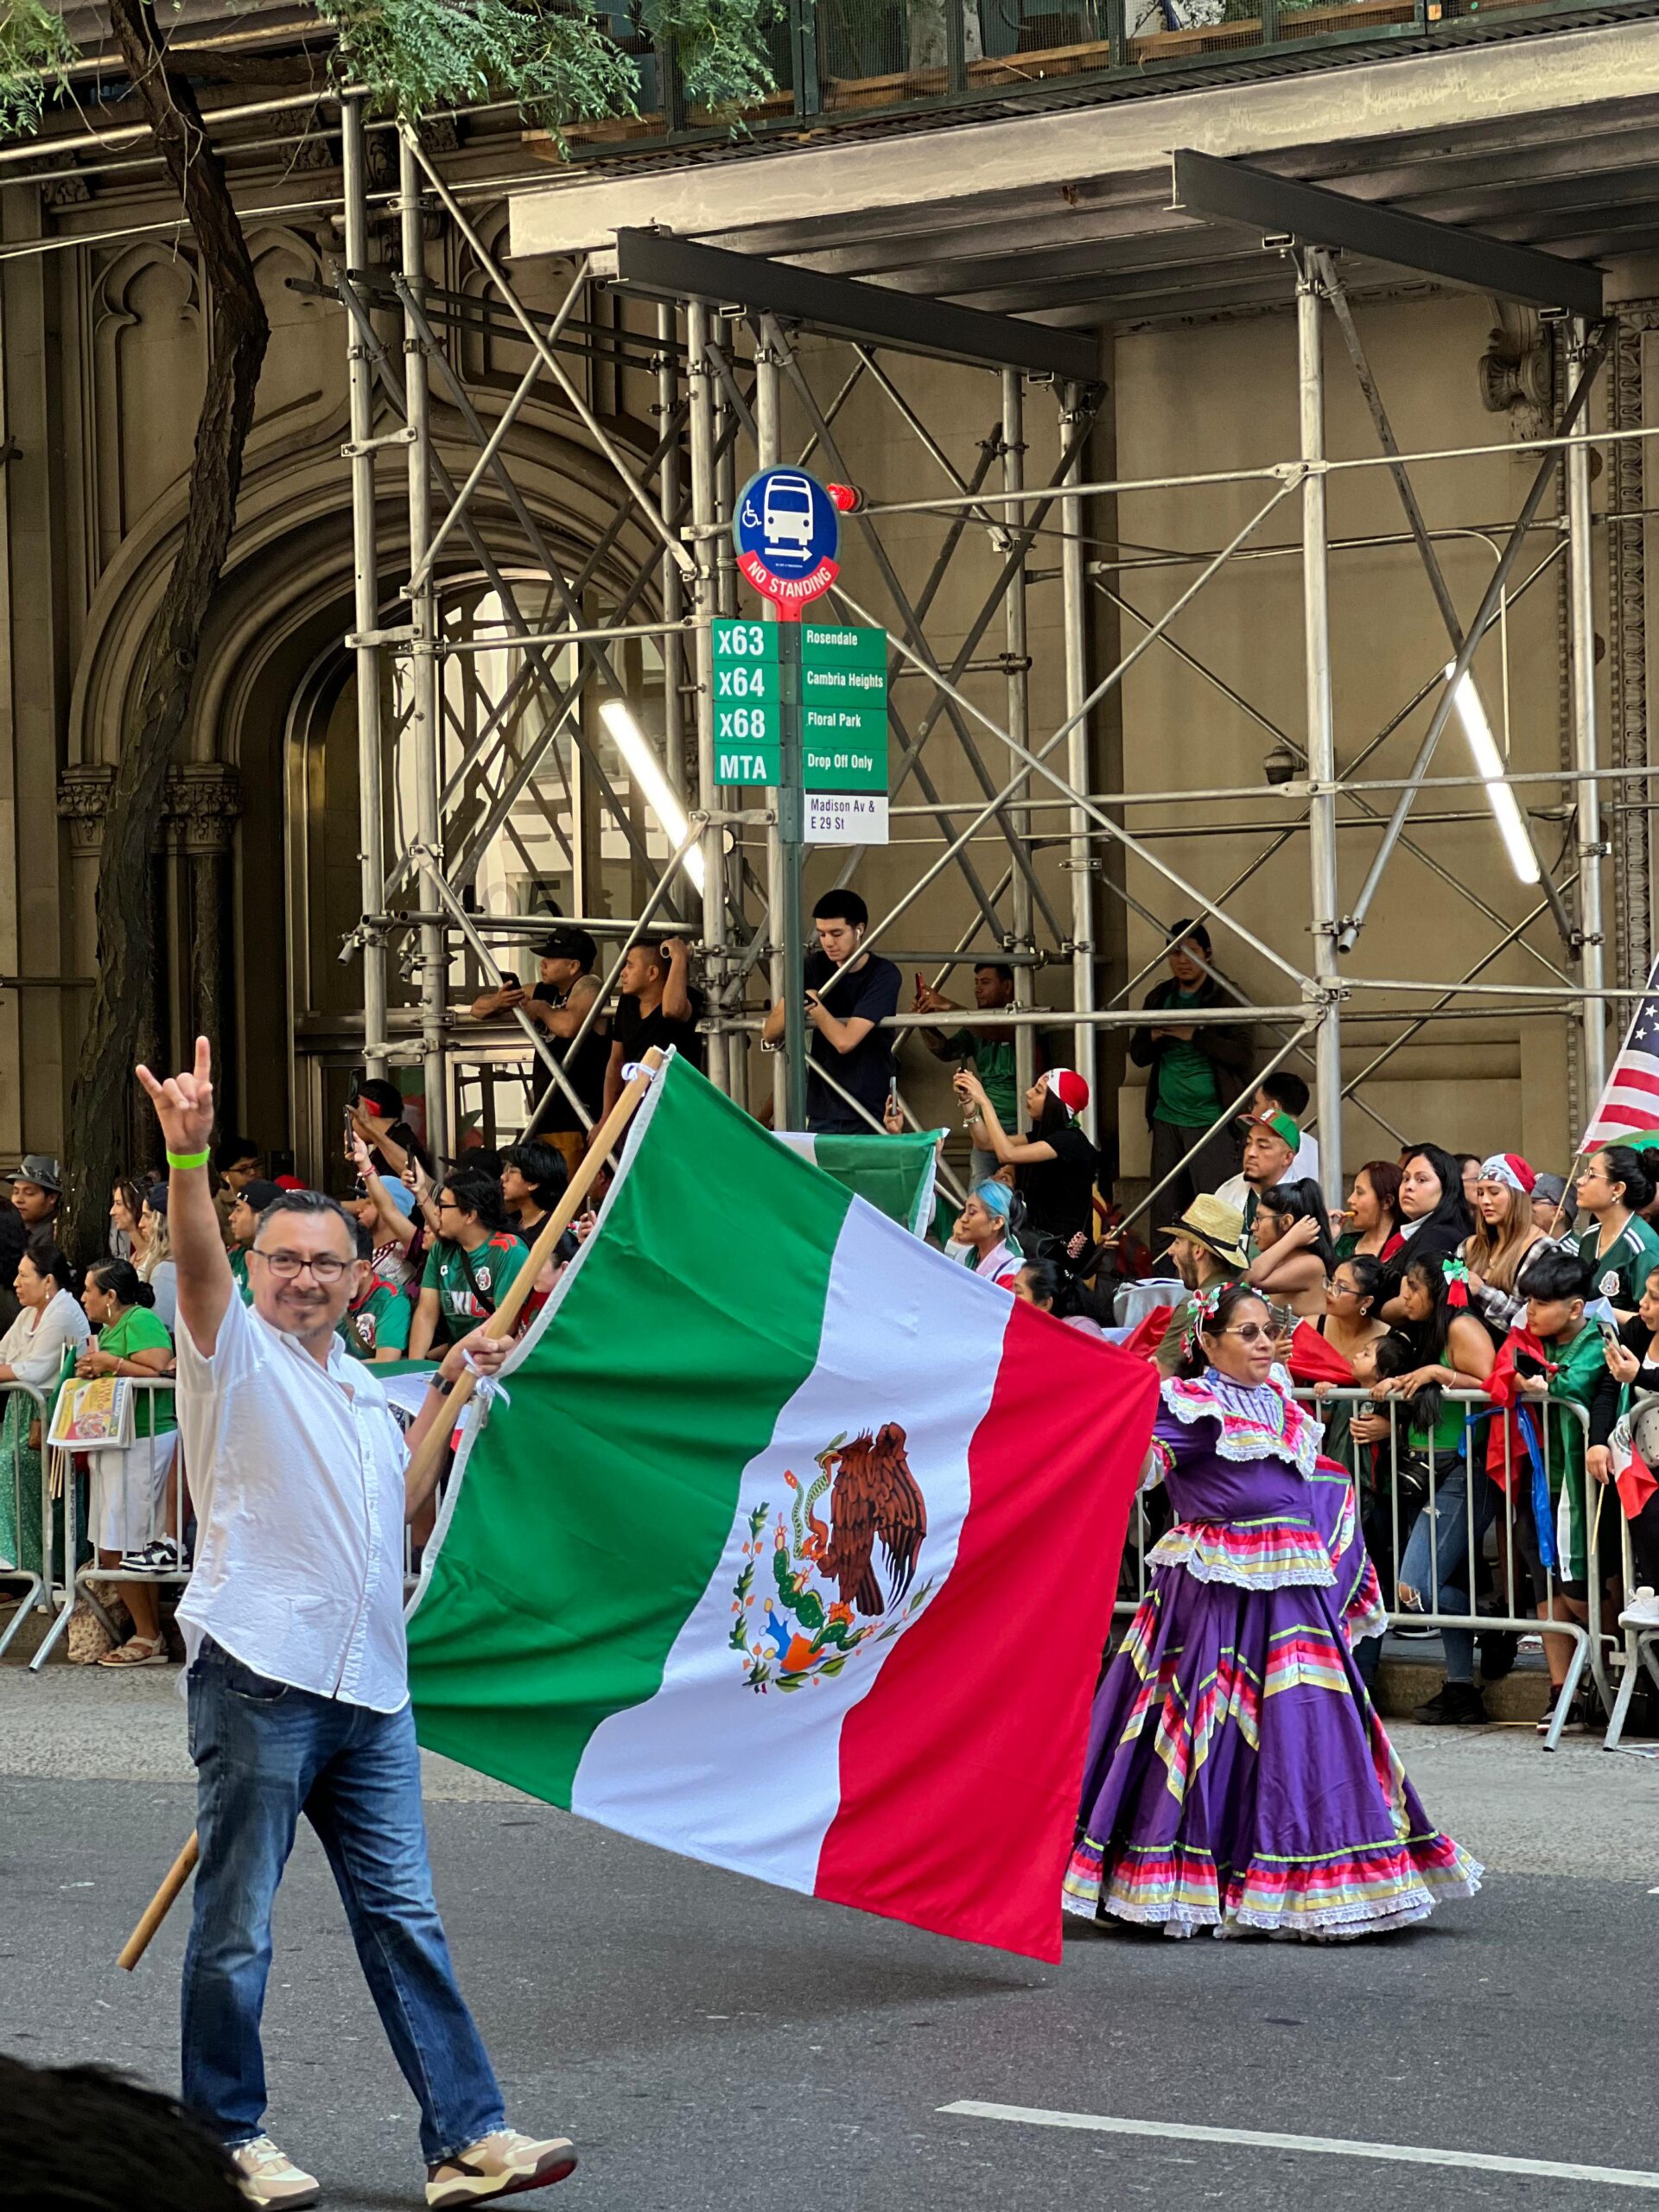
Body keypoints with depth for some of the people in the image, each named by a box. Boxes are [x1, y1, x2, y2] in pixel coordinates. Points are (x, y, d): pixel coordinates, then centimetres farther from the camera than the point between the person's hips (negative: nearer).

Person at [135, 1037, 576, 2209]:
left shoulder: (362, 1386, 20)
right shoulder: (236, 1351, -1)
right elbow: (198, 1266, -21)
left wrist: (449, 1391, 24)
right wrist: (190, 1155, -38)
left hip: (370, 1686, 6)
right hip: (259, 1679, -6)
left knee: (404, 1915, 4)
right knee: (236, 1924, 2)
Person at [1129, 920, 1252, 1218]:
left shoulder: (1224, 997, -2)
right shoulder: (1159, 998, 15)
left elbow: (1242, 1053, -11)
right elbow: (1138, 1054, 17)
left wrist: (1194, 1035, -16)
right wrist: (1156, 1037, -4)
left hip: (1211, 1121, -5)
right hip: (1167, 1120, 5)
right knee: (1167, 1209, 2)